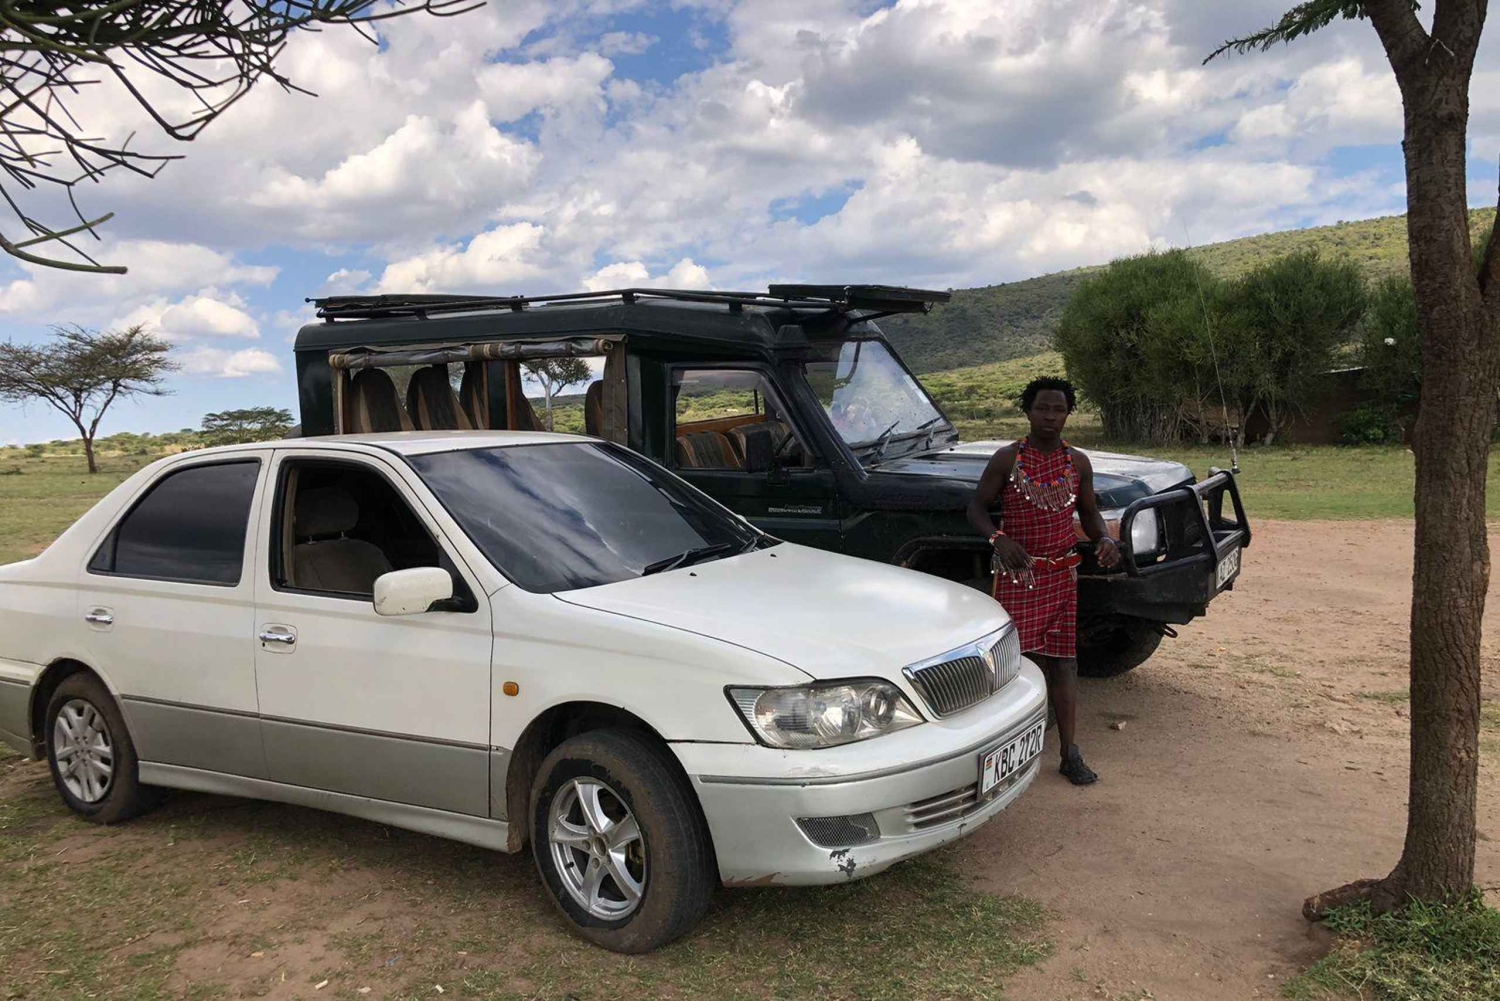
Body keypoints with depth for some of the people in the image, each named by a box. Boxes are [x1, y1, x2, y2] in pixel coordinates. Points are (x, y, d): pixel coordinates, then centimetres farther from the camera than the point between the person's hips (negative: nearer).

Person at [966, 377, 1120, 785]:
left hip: (1062, 574, 4)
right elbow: (976, 507, -3)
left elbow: (1088, 511, 16)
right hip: (1016, 572, -3)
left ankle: (1070, 753, 13)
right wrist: (998, 538, -23)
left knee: (1063, 660, 6)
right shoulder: (1007, 459, -5)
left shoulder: (1078, 463, 6)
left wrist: (1104, 540, -6)